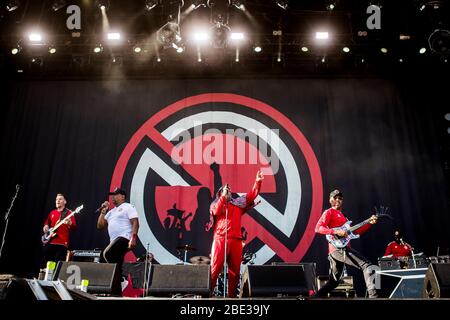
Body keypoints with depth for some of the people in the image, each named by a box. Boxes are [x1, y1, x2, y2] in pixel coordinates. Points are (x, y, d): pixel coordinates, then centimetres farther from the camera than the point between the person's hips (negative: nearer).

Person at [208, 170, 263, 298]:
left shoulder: (238, 203, 22)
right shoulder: (215, 204, 16)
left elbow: (252, 195, 15)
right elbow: (216, 212, -7)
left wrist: (257, 182, 1)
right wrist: (223, 196, -3)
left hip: (236, 239, 3)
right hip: (220, 238, -3)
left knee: (235, 270, 3)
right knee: (215, 268, -10)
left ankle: (232, 295, 9)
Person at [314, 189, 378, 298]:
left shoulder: (342, 215, 27)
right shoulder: (329, 212, 0)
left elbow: (355, 231, 22)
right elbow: (318, 228, -14)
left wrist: (369, 223, 13)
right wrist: (336, 232, -22)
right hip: (338, 248, -9)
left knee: (334, 282, 14)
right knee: (366, 265, -14)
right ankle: (372, 295, -20)